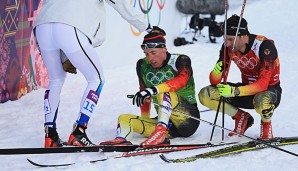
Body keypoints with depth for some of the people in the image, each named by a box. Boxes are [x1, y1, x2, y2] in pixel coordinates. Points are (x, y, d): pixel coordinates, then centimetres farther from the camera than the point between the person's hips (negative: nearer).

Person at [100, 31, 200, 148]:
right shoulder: (143, 65, 6)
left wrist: (154, 90, -44)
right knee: (125, 119, -11)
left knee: (164, 93, -29)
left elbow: (182, 80, -32)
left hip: (189, 118, -5)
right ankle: (122, 139, -42)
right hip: (169, 126, 6)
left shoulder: (180, 60, -9)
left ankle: (160, 132, -47)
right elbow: (145, 96, 19)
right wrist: (144, 119, 18)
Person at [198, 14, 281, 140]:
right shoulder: (228, 47, -10)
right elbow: (215, 82, -8)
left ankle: (266, 123, -6)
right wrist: (217, 72, -33)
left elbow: (263, 84, -33)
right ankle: (242, 118, 6)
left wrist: (235, 91, -45)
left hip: (270, 90, -5)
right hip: (247, 88, 5)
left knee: (262, 101, -43)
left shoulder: (265, 46, -26)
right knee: (205, 95, -14)